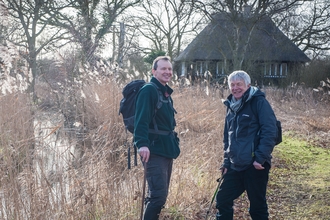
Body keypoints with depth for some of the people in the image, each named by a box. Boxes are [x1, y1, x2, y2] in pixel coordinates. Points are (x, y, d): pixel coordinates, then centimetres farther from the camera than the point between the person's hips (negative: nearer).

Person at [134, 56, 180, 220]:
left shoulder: (166, 93, 17)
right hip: (153, 151, -9)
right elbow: (141, 120, -23)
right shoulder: (148, 90, -11)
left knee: (159, 195, 15)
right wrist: (142, 143, -34)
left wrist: (173, 143, 22)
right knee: (158, 195, -14)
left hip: (166, 150, 9)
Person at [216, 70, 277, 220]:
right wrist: (226, 161, 16)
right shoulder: (232, 106, 14)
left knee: (257, 205, 3)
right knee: (223, 199, 11)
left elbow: (269, 132, -15)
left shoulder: (259, 102, -8)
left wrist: (260, 158, -20)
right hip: (235, 166, 7)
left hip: (255, 166, -7)